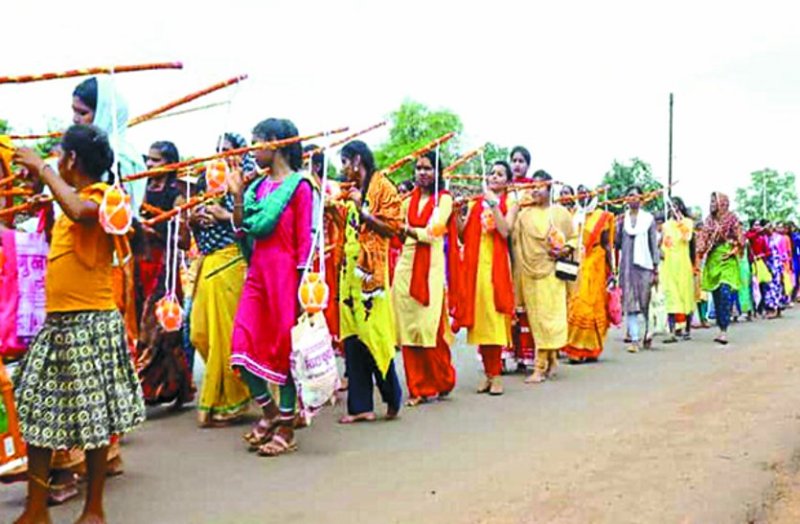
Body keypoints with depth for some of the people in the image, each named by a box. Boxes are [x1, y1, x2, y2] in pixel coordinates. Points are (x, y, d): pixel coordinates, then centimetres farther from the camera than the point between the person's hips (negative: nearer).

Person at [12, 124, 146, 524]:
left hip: (90, 323, -9)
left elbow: (80, 211, -33)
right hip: (56, 322, 9)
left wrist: (43, 169, -24)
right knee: (36, 414, 11)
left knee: (94, 418, 1)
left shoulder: (101, 195, -11)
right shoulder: (72, 201, 15)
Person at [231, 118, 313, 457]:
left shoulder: (299, 187, -6)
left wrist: (301, 288, -11)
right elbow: (243, 227, 9)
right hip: (257, 272, 7)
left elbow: (304, 241, -9)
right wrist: (237, 195, 2)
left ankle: (286, 428, 13)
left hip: (284, 274, -6)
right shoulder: (258, 186, 13)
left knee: (286, 347, 2)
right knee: (243, 346, 3)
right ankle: (269, 411, 23)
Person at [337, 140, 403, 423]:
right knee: (352, 337, 4)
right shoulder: (351, 192, 19)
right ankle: (360, 405, 8)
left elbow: (391, 227, -9)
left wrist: (362, 210, -14)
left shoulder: (382, 186, -2)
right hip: (350, 270, 7)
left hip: (371, 270, -7)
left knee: (374, 334, -6)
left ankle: (392, 396, 11)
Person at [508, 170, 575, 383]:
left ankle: (541, 366, 5)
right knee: (535, 317, 4)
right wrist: (517, 205, -8)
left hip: (551, 272, -2)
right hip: (529, 272, 2)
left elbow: (573, 238, 10)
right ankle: (551, 361, 19)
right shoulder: (524, 212, 7)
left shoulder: (560, 212, 5)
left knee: (547, 317, -3)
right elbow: (507, 229, -8)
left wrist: (565, 250, -9)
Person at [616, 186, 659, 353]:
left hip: (644, 265, -1)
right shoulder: (622, 219, 9)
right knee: (629, 303, -3)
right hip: (626, 265, 1)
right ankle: (634, 339, -2)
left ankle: (648, 333, 24)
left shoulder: (649, 219, 5)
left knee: (646, 302, 1)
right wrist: (619, 226, -8)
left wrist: (656, 269, 1)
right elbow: (617, 243, 7)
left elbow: (654, 245, 5)